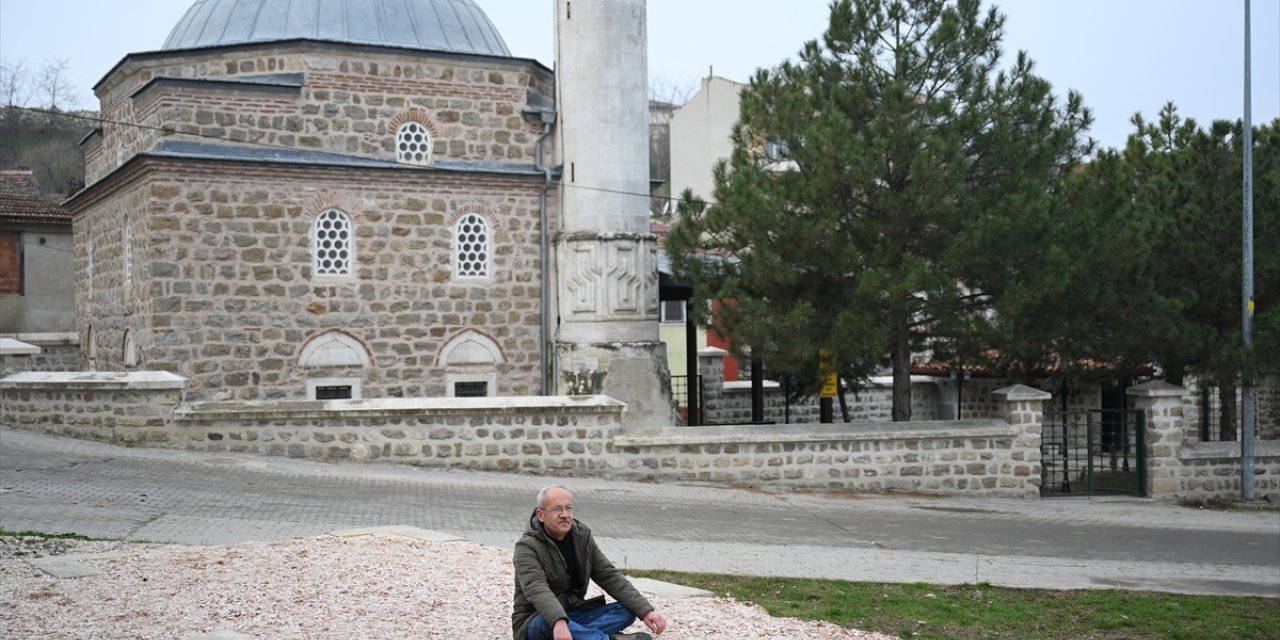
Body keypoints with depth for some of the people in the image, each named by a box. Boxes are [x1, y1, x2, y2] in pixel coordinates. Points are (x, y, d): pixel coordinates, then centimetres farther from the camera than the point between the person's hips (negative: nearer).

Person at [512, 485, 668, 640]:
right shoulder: (527, 547, -16)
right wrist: (558, 622, -54)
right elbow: (536, 589, -34)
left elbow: (610, 577, 0)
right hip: (535, 621, -6)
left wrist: (645, 610, -14)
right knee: (548, 623, -40)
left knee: (626, 611, -14)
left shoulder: (582, 538, 3)